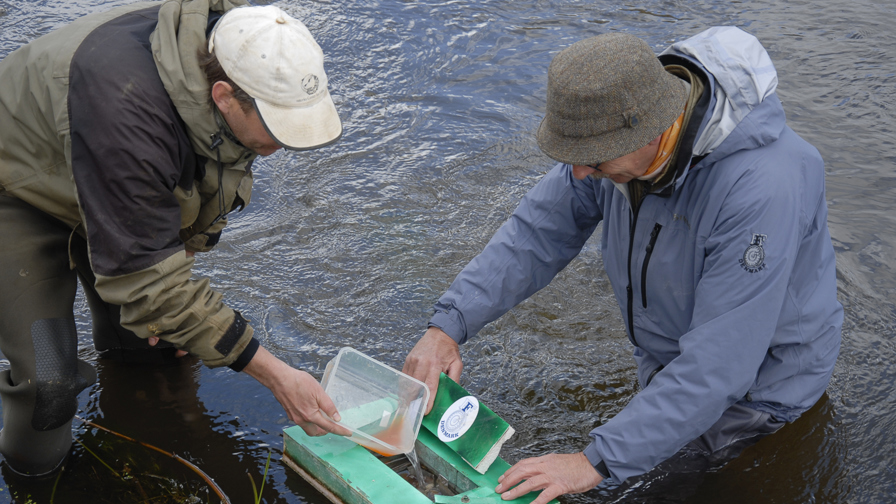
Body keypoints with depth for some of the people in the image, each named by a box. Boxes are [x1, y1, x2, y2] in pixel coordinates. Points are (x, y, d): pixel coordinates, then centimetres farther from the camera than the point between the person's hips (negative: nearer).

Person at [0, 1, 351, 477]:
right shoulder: (125, 114, -45)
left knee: (157, 348, 5)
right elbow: (146, 279, -38)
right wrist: (275, 375, -35)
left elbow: (204, 180, 1)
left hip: (128, 189, 6)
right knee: (48, 382, -14)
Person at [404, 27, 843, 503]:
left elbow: (718, 364, -39)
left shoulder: (760, 187, -41)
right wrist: (447, 325, -20)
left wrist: (597, 461, -39)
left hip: (755, 386, -6)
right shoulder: (618, 130, -19)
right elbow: (537, 233, -8)